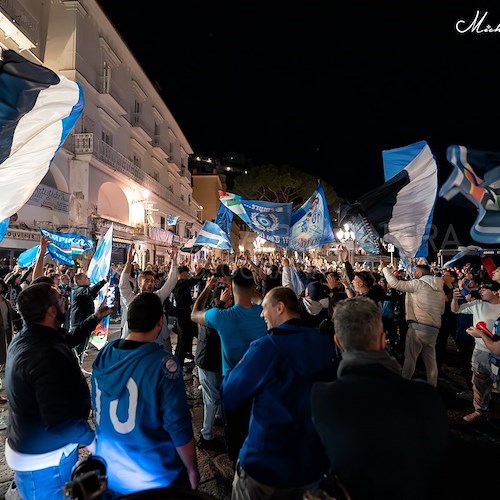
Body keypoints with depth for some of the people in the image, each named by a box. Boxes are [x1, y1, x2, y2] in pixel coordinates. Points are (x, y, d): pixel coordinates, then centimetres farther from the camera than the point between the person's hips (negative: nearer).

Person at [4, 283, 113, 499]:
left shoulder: (25, 337, -3)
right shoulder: (48, 356, -34)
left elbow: (68, 339, 16)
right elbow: (60, 420, -34)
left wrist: (96, 317, 17)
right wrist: (91, 439, -18)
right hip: (46, 459, -9)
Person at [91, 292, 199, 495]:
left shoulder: (103, 354, -7)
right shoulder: (163, 362, -26)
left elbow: (98, 409, 7)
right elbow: (178, 426, -22)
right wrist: (192, 469, -6)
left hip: (108, 471, 5)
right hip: (153, 477, -5)